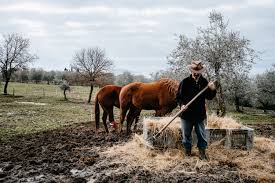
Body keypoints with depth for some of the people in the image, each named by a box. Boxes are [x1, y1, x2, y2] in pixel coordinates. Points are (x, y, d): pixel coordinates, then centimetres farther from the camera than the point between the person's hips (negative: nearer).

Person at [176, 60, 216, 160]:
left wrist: (212, 90, -13)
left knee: (201, 135, 8)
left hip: (199, 114, 1)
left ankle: (202, 152, 23)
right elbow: (178, 96, 0)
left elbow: (209, 97, 6)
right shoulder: (185, 82, -6)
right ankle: (187, 152, 29)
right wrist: (182, 104, -18)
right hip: (186, 114, -1)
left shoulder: (204, 82, 0)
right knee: (186, 135, 12)